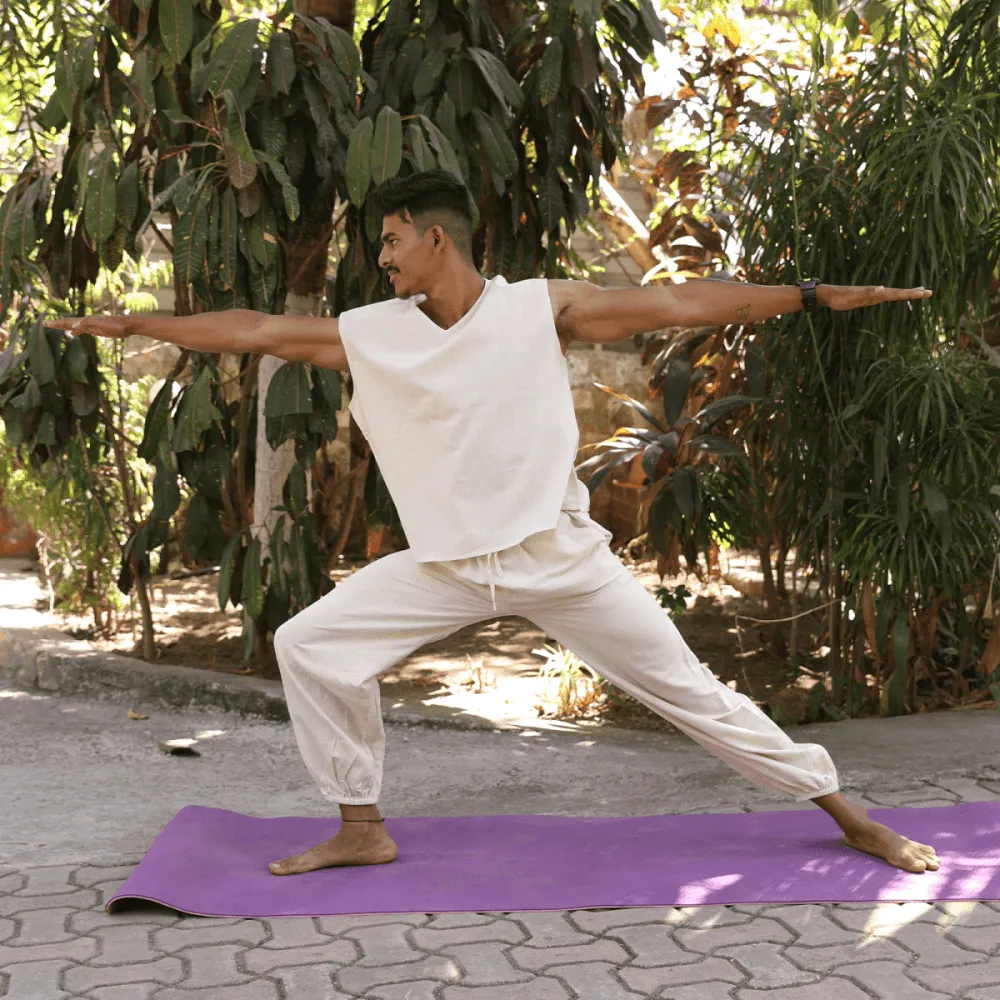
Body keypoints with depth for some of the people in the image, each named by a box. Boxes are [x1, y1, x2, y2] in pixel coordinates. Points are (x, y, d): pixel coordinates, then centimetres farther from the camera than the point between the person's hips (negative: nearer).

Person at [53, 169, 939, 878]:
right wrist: (132, 324, 8)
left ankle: (849, 818, 14)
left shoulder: (540, 308, -9)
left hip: (558, 555, -3)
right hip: (447, 568, 3)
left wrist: (816, 295, -14)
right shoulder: (370, 335, -1)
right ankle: (362, 829, 9)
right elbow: (257, 331, 5)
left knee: (685, 687, 0)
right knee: (310, 645, -6)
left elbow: (682, 304, -11)